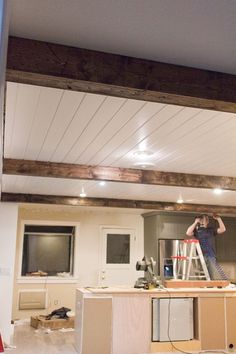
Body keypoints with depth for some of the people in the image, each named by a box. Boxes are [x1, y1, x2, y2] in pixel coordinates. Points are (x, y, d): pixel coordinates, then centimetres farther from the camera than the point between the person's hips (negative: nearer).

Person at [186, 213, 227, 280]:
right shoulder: (197, 230, 7)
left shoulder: (211, 229, 17)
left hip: (211, 256, 4)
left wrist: (218, 219, 3)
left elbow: (222, 229, 6)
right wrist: (195, 222, -5)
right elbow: (188, 233, -10)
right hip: (202, 255, -4)